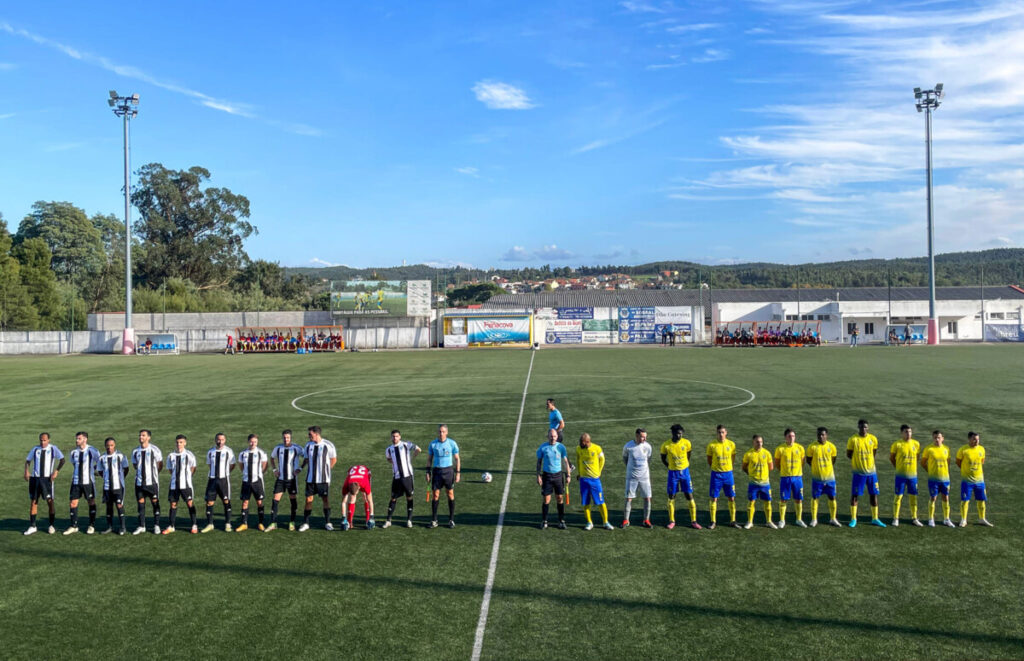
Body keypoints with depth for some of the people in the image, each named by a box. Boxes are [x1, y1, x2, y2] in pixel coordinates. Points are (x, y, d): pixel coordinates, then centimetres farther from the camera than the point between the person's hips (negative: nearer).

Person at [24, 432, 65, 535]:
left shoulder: (53, 448, 0)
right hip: (35, 478, 3)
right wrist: (27, 471, 0)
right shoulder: (35, 449, 9)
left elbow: (62, 460, -2)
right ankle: (32, 526, 12)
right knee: (34, 501, 6)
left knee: (50, 501, -2)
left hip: (47, 478, -3)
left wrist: (56, 472, -12)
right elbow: (28, 460, 17)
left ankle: (51, 525, 8)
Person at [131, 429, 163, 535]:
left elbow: (160, 465, 5)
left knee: (155, 503, 2)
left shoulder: (154, 450, -6)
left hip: (152, 482, -3)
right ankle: (141, 526, 14)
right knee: (141, 503, 6)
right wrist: (141, 472, 14)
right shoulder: (135, 451, 5)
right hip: (139, 482, 3)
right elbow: (135, 464, 20)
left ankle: (156, 526, 9)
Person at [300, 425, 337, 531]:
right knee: (308, 499, 4)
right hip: (310, 478, 3)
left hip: (323, 479, -3)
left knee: (325, 500, 3)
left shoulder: (328, 445, -9)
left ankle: (327, 523, 15)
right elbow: (306, 459, 16)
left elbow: (334, 460, 2)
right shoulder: (308, 445, 3)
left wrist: (325, 470, 2)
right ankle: (305, 523, 13)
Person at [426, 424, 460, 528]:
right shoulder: (432, 444, 1)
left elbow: (457, 459, 2)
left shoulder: (452, 443, -4)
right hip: (436, 471, 1)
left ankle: (451, 520, 13)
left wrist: (458, 473, -3)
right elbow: (429, 459, 10)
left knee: (450, 494, 3)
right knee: (435, 495, 1)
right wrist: (428, 472, 3)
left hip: (448, 470, -1)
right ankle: (434, 520, 9)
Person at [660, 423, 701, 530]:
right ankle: (672, 521, 17)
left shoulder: (686, 443, -8)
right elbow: (663, 459, 5)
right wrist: (671, 467, 4)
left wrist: (684, 467, 11)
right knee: (671, 497, 5)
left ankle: (693, 521, 9)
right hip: (673, 473, 0)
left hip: (684, 472, 0)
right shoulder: (666, 445, -10)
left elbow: (688, 455, 9)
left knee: (689, 496, 0)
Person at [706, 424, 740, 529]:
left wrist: (725, 466, 9)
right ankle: (713, 522, 10)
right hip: (716, 474, -1)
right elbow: (709, 460, 5)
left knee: (731, 498, 6)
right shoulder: (711, 445, -7)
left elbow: (733, 458, 10)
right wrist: (716, 468, 6)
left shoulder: (731, 444, -3)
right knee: (714, 498, 1)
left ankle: (733, 521, 19)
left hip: (728, 473, 1)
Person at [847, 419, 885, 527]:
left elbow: (874, 452, 14)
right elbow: (848, 454, -1)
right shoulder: (853, 439, -8)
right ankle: (853, 519, 10)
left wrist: (867, 459, 4)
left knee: (874, 494, 8)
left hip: (871, 471, 3)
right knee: (854, 495, -1)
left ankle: (875, 519, 20)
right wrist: (858, 459, 0)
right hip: (858, 472, -3)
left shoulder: (873, 439, 1)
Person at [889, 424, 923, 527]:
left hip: (913, 475, 3)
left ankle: (914, 518, 19)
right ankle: (895, 518, 8)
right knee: (898, 496, 0)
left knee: (913, 496, 7)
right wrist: (898, 467, 4)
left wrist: (913, 468, 8)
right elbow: (891, 458, 5)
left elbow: (917, 458, 15)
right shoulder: (897, 444, -7)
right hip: (900, 475, -3)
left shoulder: (916, 444, 2)